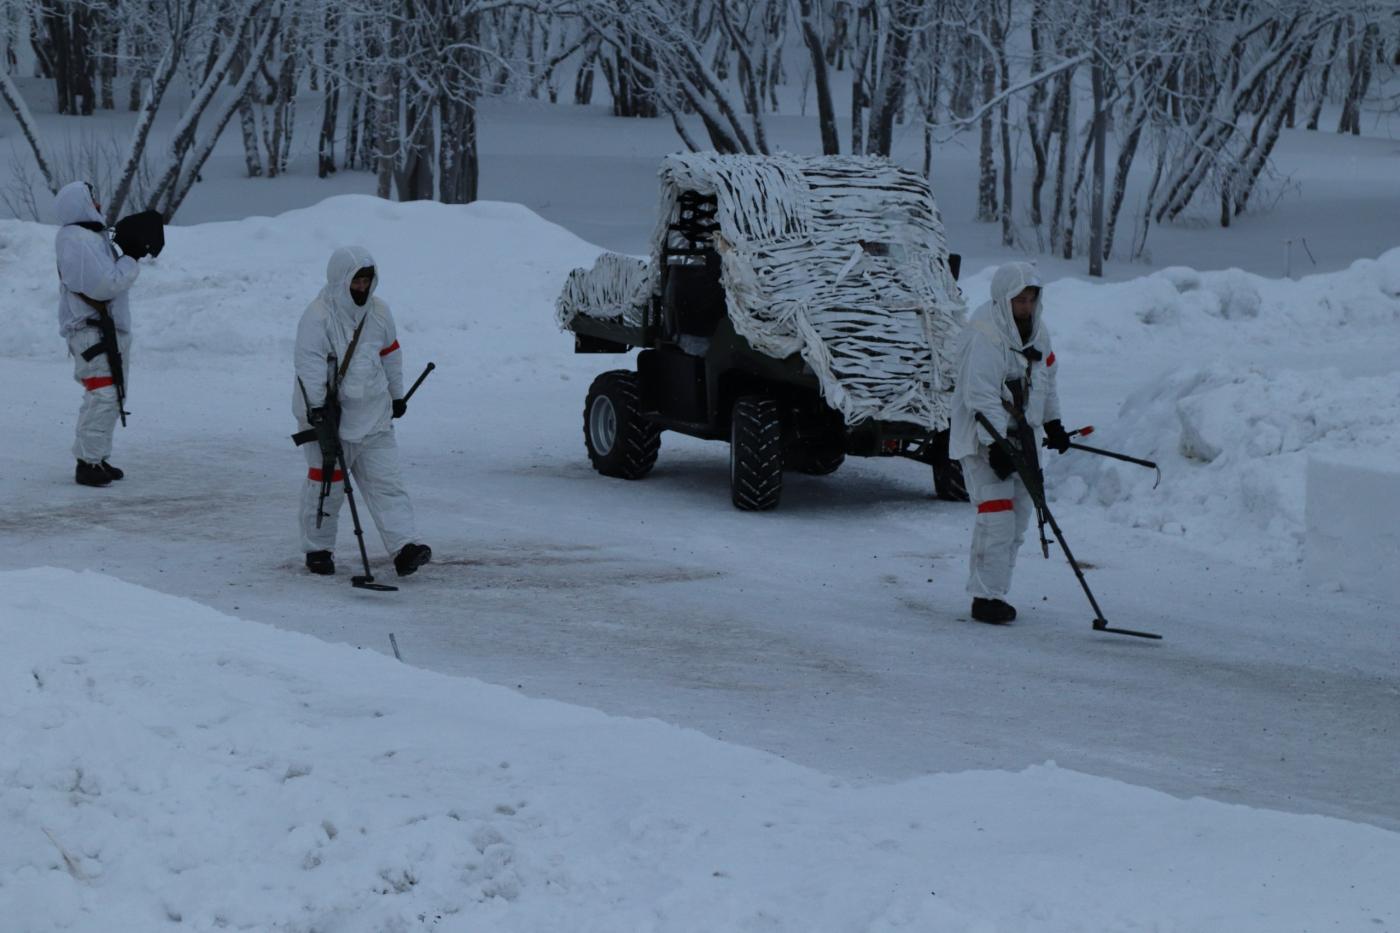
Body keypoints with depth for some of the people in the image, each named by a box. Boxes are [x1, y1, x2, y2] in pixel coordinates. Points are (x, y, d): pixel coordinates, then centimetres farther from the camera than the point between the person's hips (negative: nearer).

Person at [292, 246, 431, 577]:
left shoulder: (379, 313, 6)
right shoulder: (317, 317, -14)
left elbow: (391, 354, 19)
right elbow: (310, 363, -20)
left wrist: (397, 395, 25)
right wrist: (316, 406, -27)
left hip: (373, 415, 5)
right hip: (327, 413, -5)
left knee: (387, 481, -4)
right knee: (325, 483, 3)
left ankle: (404, 547, -11)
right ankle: (318, 549, 18)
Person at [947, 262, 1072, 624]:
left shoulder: (1037, 330, 7)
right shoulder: (984, 336, -21)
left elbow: (1045, 378, 24)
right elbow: (981, 397, -25)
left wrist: (1053, 423, 27)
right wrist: (995, 445, -30)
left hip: (1020, 432, 9)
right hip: (982, 437, -9)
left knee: (1019, 513, 9)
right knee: (997, 515, -15)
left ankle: (996, 591, 16)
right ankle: (986, 597, -11)